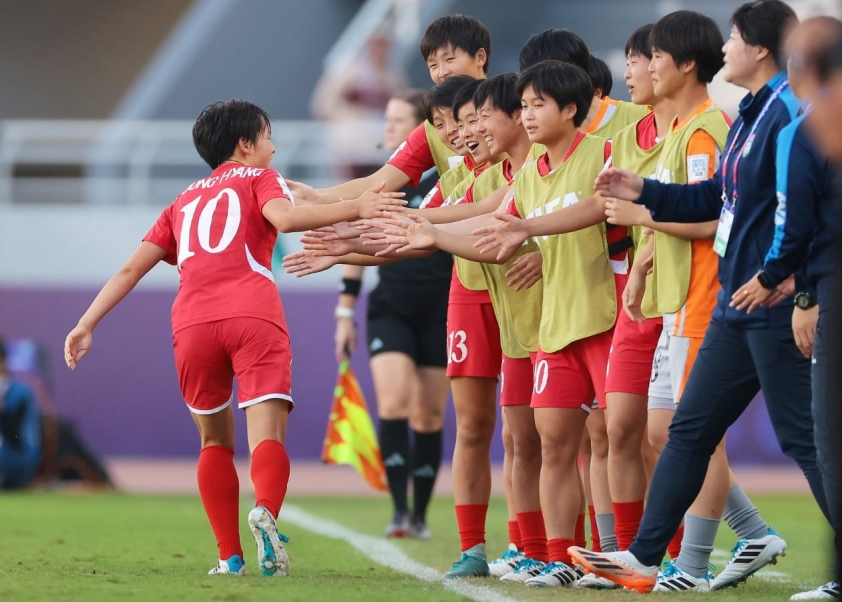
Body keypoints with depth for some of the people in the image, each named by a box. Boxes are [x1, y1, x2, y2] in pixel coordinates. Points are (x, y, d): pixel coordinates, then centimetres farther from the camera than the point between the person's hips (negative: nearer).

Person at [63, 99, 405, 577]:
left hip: (192, 323, 4)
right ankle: (266, 511, -41)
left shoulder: (183, 203, 33)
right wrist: (355, 209, -5)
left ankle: (230, 556, 10)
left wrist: (87, 326, 26)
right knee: (267, 435, -11)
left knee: (216, 441, 19)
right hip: (254, 315, -4)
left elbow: (131, 269, 26)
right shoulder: (258, 178, 20)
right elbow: (284, 218, -4)